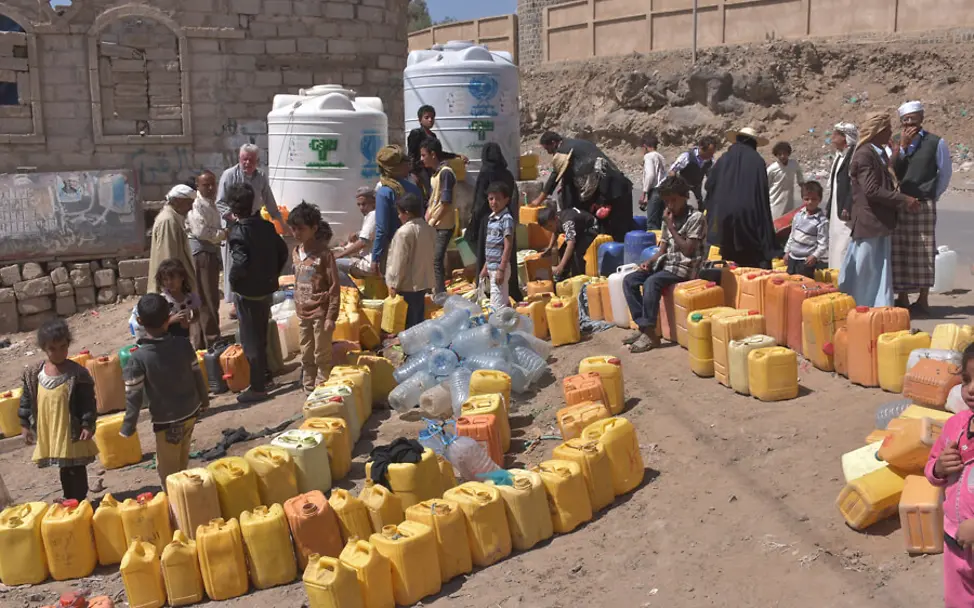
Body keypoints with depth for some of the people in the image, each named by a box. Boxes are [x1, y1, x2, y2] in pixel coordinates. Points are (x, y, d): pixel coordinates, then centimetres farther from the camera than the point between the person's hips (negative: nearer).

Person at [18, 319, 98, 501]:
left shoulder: (77, 373, -11)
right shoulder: (33, 374, -1)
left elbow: (88, 403, -8)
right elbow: (26, 401, 8)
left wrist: (88, 425, -12)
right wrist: (24, 425, 7)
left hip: (72, 433, -4)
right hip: (47, 433, 4)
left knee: (76, 471, 5)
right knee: (64, 471, 16)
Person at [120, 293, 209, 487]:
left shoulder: (138, 357, -20)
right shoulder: (183, 344, -9)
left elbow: (134, 396, -16)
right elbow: (197, 374, 3)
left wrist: (128, 427, -4)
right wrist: (204, 399, 20)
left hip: (166, 421, -5)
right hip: (191, 412, 5)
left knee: (167, 469, 12)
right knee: (181, 463, 26)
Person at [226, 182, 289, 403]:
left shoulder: (237, 232, -20)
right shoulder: (266, 225, 1)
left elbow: (241, 263, -30)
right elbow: (282, 252, 8)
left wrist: (232, 280, -11)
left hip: (248, 292, -7)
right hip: (267, 288, 7)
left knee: (251, 340, 2)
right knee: (262, 335, 23)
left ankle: (257, 388, 7)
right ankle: (265, 372, 37)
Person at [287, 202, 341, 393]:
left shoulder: (324, 254, -13)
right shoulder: (296, 253, 7)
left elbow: (334, 287, -13)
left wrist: (331, 316, -15)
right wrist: (298, 308, 13)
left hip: (320, 312, -7)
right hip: (303, 313, 7)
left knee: (322, 356, 2)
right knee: (306, 357, 14)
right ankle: (309, 392, 24)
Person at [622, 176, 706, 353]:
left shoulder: (696, 218, -10)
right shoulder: (668, 218, 12)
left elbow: (688, 250, -17)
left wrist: (671, 227, -14)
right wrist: (650, 261, -5)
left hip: (684, 267, -8)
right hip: (665, 264, 8)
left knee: (651, 282, -33)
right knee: (629, 280, -7)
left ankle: (650, 333, -28)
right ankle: (642, 326, -8)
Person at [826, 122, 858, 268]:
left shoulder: (854, 154, -11)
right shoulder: (838, 157, 18)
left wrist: (848, 208, -21)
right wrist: (828, 208, 19)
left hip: (846, 212, -10)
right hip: (836, 212, 10)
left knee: (844, 248, -12)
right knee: (835, 249, 11)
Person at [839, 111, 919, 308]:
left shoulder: (879, 153, 15)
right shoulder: (864, 154, -15)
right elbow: (872, 190, -21)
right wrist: (904, 200, -19)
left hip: (880, 221, 9)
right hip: (869, 220, -9)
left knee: (881, 268, 11)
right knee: (866, 269, -2)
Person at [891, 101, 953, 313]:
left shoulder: (936, 142, -1)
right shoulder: (898, 144, 10)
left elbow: (945, 173, 4)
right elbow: (892, 172, -4)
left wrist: (932, 196, 3)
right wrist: (903, 146, -11)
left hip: (924, 205, -4)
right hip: (899, 205, 4)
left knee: (923, 252, -1)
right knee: (900, 252, 4)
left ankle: (923, 299, 5)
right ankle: (903, 297, 12)